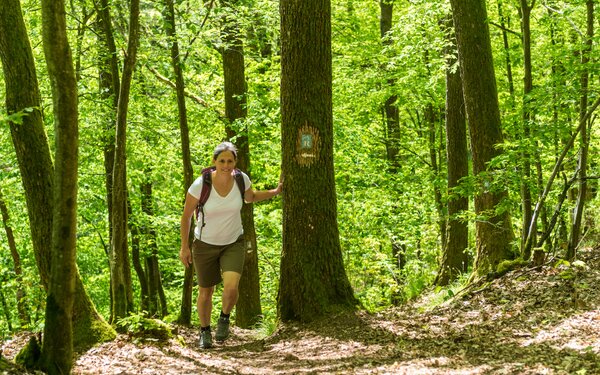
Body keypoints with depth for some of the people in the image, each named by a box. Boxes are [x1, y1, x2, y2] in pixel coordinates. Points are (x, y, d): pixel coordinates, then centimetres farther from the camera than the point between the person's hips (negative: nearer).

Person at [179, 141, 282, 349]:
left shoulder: (241, 178, -16)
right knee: (206, 292, 12)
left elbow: (250, 197, 9)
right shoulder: (200, 185, -25)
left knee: (231, 288, -21)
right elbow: (186, 215, -10)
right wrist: (184, 247, -8)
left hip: (233, 243, 1)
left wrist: (275, 192, -3)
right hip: (205, 244, -1)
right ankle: (205, 331, 39)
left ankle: (225, 317, 13)